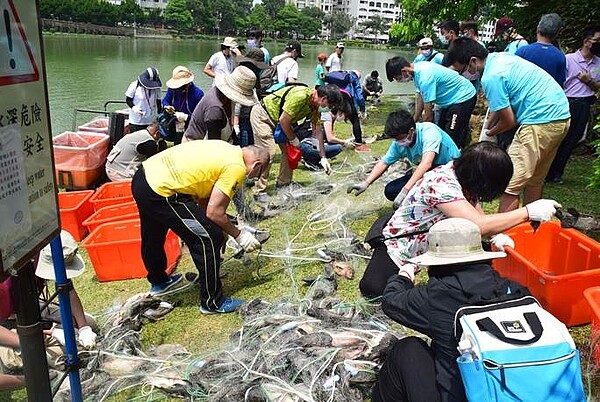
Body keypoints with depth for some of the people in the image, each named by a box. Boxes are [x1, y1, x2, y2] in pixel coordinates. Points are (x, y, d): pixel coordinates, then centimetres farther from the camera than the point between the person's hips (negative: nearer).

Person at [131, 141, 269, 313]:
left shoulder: (227, 150, 14)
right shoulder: (237, 168, -12)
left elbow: (202, 197, 17)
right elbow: (214, 212, -14)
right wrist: (238, 235, 0)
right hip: (160, 192, -10)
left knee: (153, 238, 31)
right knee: (210, 239, -2)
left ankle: (158, 281, 58)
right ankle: (213, 303, 12)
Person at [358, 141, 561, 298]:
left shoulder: (459, 173, -8)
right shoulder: (441, 183, -33)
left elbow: (475, 215, 4)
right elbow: (478, 225, -39)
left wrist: (495, 235, -15)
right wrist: (528, 212, -31)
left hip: (428, 242, 8)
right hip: (399, 243, -7)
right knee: (374, 290, -23)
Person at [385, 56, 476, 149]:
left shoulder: (425, 78, -32)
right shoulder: (417, 68, -3)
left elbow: (428, 116, -26)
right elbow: (421, 96, 9)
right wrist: (414, 121, 10)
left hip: (463, 98, -10)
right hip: (452, 99, 10)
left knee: (452, 140, -14)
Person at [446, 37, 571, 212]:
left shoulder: (491, 77, -18)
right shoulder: (499, 57, 12)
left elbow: (509, 121, -10)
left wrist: (490, 132, 9)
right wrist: (486, 127, 23)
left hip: (541, 122, -10)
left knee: (509, 185, -8)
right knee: (535, 180, 20)